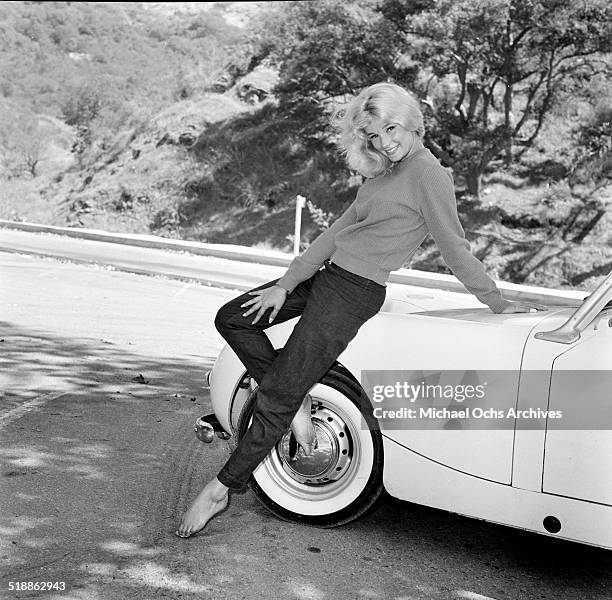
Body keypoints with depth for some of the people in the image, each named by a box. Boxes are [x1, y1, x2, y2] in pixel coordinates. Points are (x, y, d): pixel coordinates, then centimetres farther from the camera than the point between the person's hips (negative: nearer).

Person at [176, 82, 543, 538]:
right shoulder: (387, 172, 13)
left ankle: (222, 489, 3)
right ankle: (296, 399, 9)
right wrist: (286, 285, 7)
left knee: (278, 395, -9)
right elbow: (339, 231, 11)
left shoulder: (427, 173, -14)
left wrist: (497, 303, -2)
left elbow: (455, 248, -8)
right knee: (232, 319, 9)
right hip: (327, 275, 10)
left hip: (356, 291, -10)